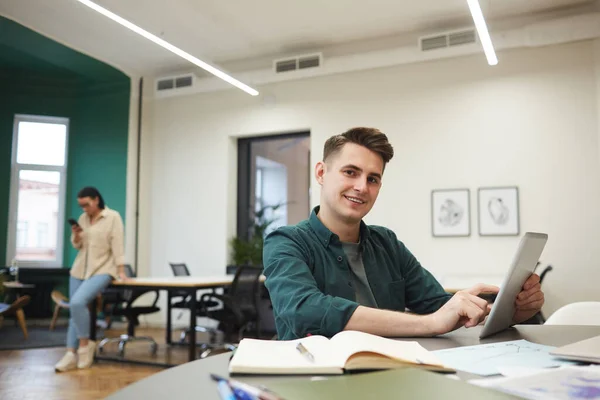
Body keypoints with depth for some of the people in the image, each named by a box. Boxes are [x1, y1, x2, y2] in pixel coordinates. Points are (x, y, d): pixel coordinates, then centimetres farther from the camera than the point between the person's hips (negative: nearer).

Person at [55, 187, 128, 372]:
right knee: (74, 311, 3)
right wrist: (76, 235, -7)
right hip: (79, 270, 7)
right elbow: (77, 245, 15)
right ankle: (71, 354, 8)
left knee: (77, 303, -25)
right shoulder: (83, 218, 10)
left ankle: (85, 344, -7)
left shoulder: (113, 217, -7)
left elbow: (117, 245, -11)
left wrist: (121, 271, -16)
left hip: (101, 270, -6)